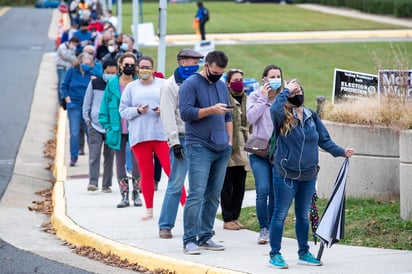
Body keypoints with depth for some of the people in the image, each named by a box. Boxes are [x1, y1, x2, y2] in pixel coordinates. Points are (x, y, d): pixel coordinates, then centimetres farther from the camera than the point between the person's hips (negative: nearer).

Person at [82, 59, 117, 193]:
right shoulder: (94, 83, 4)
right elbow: (87, 102, 11)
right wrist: (87, 118, 5)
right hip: (94, 125, -1)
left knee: (109, 156, 5)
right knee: (94, 154, -9)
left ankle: (106, 184, 11)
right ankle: (92, 182, -11)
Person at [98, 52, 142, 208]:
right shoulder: (112, 84, 3)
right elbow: (105, 106, 7)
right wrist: (107, 126, 0)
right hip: (118, 130, 2)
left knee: (136, 162, -1)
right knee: (120, 162, 6)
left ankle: (136, 194, 12)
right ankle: (124, 195, 12)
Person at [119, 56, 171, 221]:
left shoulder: (163, 84, 8)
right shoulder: (131, 87, 11)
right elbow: (123, 111, 9)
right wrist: (138, 110, -8)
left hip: (162, 134, -2)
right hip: (139, 136, 2)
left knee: (172, 170, -9)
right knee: (146, 173, 5)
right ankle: (149, 210, 12)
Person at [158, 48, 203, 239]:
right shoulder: (170, 86, -3)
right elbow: (168, 116, -9)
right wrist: (175, 142, -15)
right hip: (181, 139, -6)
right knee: (176, 184, -6)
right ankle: (165, 226, 0)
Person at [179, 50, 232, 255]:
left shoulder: (222, 86, 17)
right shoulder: (191, 84, -4)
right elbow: (185, 113, -14)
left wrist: (230, 140, 14)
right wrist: (212, 110, -18)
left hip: (221, 149, 7)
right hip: (199, 148, -7)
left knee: (213, 195, 7)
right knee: (196, 194, -11)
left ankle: (205, 236, 13)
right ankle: (189, 240, -10)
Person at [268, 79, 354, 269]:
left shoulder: (312, 117, 8)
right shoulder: (283, 116, -9)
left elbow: (324, 140, 13)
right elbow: (274, 109, -32)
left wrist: (341, 152, 3)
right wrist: (286, 90, -21)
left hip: (308, 175, 5)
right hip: (286, 175, -5)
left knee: (303, 215, 16)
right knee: (280, 214, 0)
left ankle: (304, 253, 26)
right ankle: (275, 254, 7)